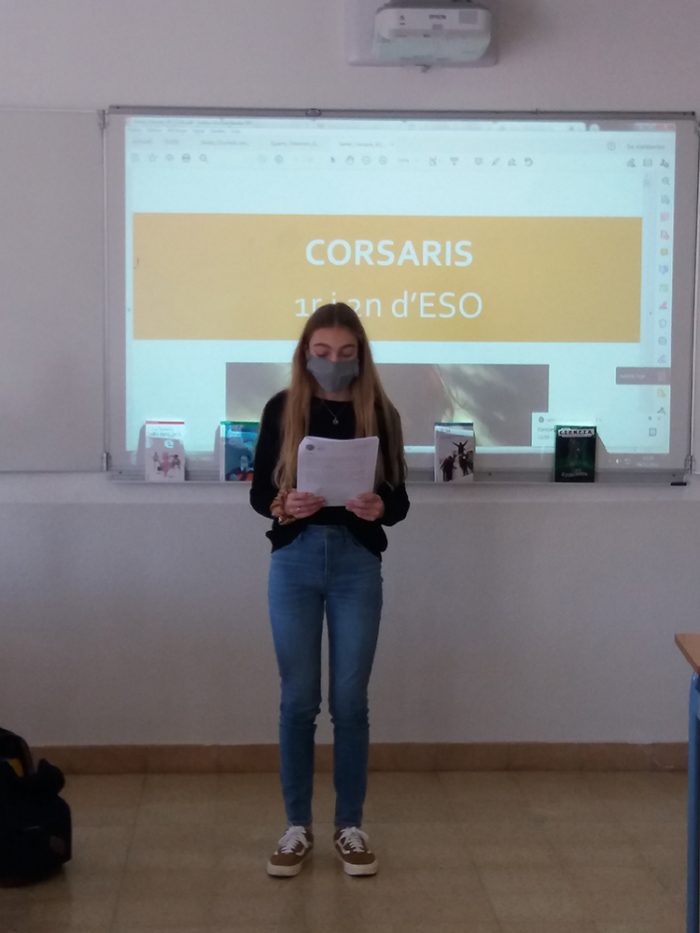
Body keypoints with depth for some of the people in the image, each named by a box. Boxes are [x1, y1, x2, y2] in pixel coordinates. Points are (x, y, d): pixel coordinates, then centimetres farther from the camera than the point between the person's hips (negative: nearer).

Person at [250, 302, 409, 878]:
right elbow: (258, 491, 2)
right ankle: (298, 826, 20)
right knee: (298, 699, 6)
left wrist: (378, 507, -21)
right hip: (295, 561, 0)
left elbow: (400, 500, 1)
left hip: (357, 563, 0)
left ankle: (350, 826, 20)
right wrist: (283, 504, -20)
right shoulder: (282, 409, 0)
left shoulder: (380, 413, 0)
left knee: (350, 700, 5)